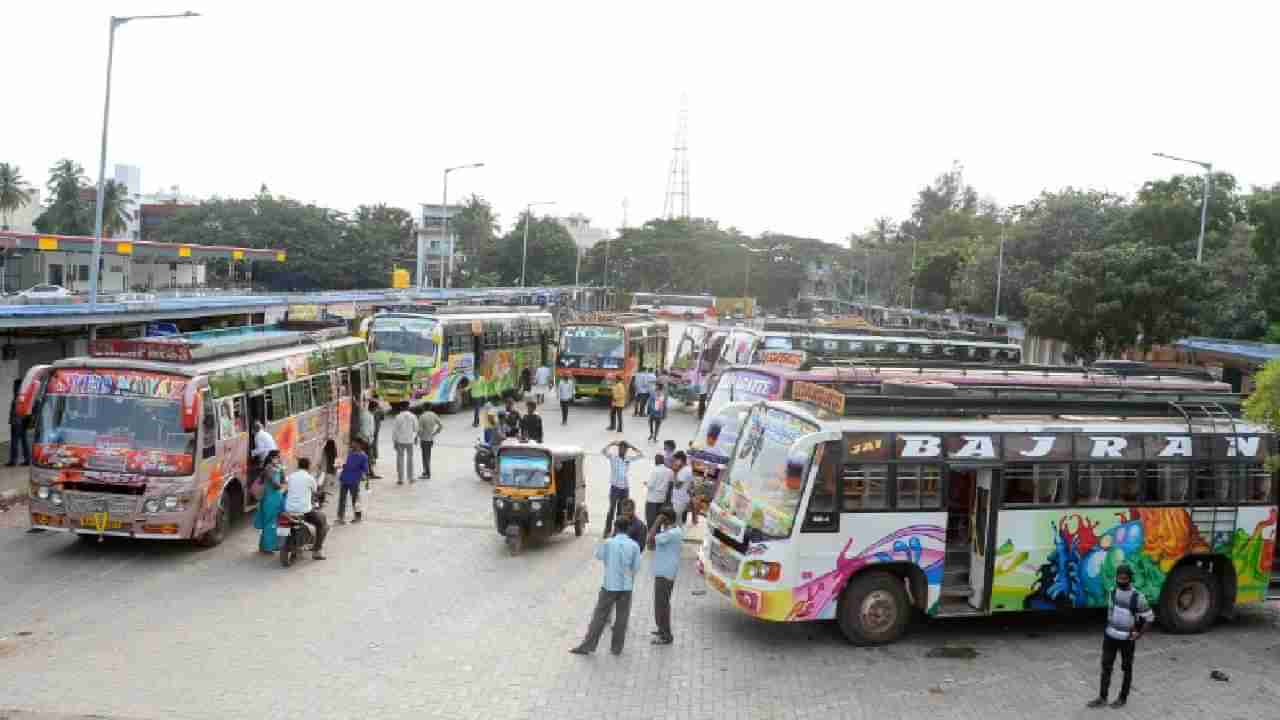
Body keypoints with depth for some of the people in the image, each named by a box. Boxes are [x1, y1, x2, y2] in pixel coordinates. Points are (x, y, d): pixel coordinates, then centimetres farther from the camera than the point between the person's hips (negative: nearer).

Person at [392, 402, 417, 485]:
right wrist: (416, 438, 19)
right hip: (410, 441, 2)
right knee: (410, 459, 13)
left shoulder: (398, 417, -9)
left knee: (400, 459, 4)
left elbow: (394, 430, -8)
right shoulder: (413, 417, -3)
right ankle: (410, 478, 15)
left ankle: (400, 479, 3)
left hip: (400, 441, -2)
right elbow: (416, 429, 3)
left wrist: (395, 441, -1)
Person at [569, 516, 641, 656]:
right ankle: (616, 648, 15)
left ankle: (587, 646, 5)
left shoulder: (608, 543, -8)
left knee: (599, 616, 4)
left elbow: (598, 555, 10)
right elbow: (636, 566, -2)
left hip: (609, 585, -1)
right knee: (622, 618, 11)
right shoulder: (634, 545, -6)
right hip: (626, 586, 1)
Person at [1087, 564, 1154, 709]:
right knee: (1106, 666, 5)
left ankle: (1123, 698, 24)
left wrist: (1139, 634, -7)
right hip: (1110, 636, 4)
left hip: (1127, 639, -4)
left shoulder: (1138, 597, -16)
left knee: (1126, 668, 11)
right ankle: (1102, 698, 12)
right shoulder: (1113, 592, -1)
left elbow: (1149, 616, -6)